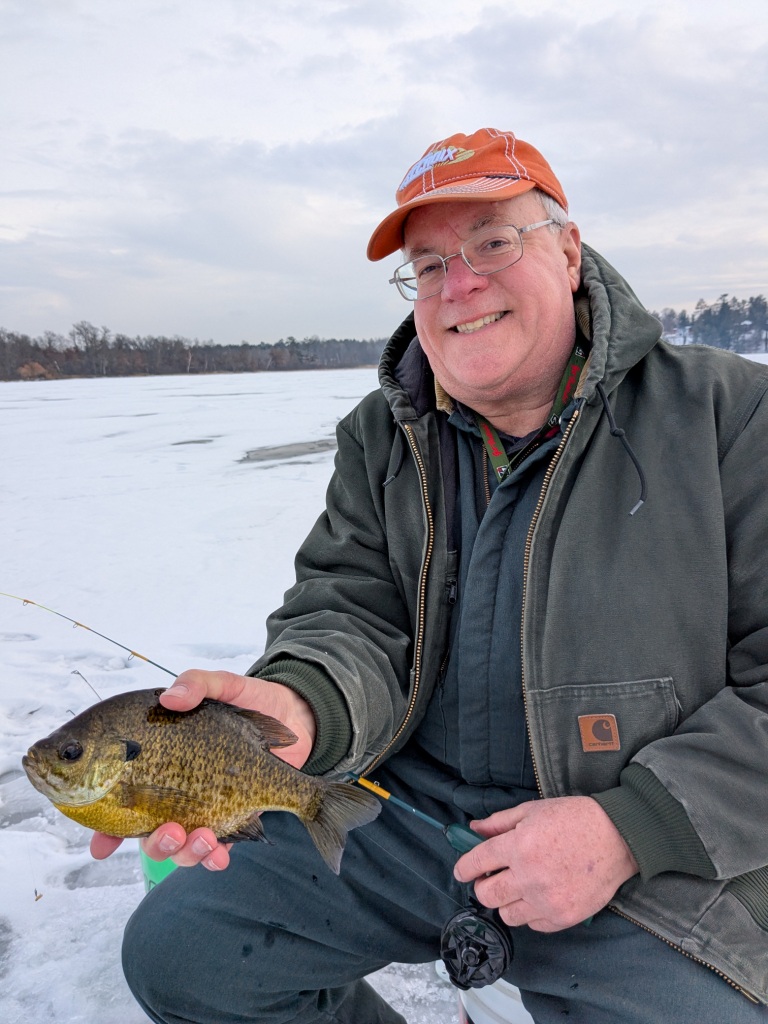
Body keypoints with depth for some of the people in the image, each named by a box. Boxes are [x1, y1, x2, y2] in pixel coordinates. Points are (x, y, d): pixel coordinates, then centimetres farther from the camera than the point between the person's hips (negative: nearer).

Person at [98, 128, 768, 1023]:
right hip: (403, 810, 3)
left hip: (650, 858, -2)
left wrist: (630, 827, -17)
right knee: (174, 951, -1)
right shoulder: (379, 438, 5)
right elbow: (351, 614, -4)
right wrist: (297, 704, -27)